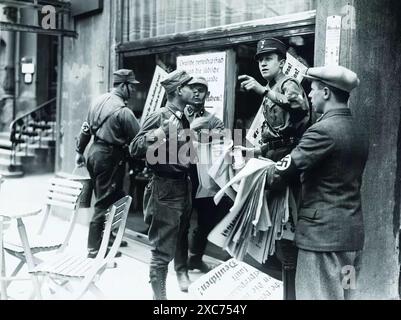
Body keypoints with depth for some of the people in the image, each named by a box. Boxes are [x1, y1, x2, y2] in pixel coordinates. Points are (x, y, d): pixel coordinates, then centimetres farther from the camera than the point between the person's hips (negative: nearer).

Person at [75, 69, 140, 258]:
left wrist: (80, 151, 23)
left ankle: (106, 236, 32)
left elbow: (86, 128, 14)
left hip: (94, 152, 9)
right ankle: (94, 248, 5)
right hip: (109, 157, -9)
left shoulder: (99, 101, 7)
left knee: (106, 198, 20)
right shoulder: (123, 111, -18)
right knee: (105, 203, -1)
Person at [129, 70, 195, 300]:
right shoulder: (160, 116, -15)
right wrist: (160, 132, -32)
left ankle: (183, 277, 43)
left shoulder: (184, 118, 11)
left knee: (182, 239, 24)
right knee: (163, 249, -3)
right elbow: (135, 149, -24)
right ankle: (159, 295, 8)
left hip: (184, 185, 9)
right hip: (166, 188, -9)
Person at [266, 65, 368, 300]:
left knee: (319, 295, 1)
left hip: (323, 233, -9)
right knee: (342, 295, 17)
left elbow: (287, 169, -16)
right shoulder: (359, 133, 11)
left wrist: (264, 181, 3)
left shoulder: (323, 130, -16)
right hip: (352, 232, 9)